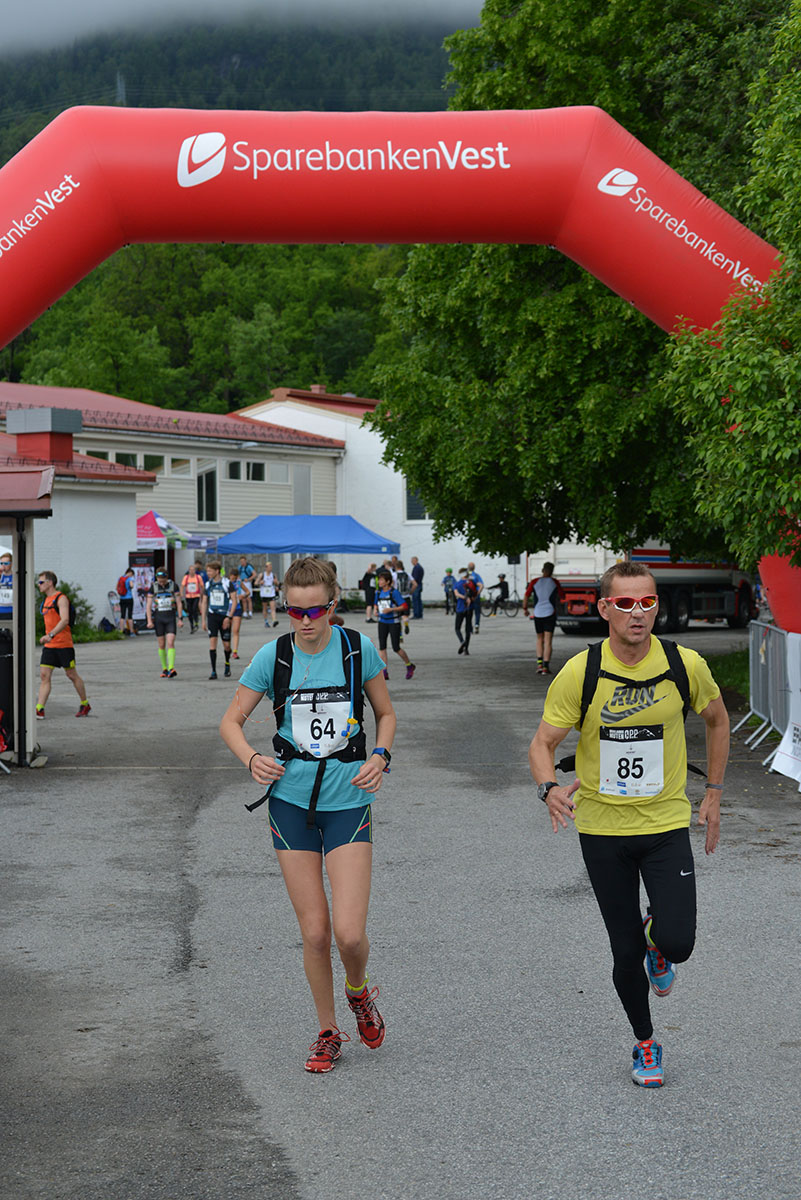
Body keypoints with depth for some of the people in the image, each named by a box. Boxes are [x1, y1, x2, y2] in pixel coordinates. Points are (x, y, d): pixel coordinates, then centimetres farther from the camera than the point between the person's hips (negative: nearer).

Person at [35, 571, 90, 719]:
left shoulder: (61, 599, -12)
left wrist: (51, 635, -34)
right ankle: (39, 709, -9)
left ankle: (85, 705, 19)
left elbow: (65, 620, -24)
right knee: (44, 675, -4)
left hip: (64, 644, -7)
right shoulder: (46, 600, 14)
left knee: (72, 675, 4)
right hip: (49, 646, 7)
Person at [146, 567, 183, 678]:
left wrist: (180, 619, -2)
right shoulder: (153, 587, 1)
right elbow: (148, 605, 1)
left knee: (171, 643, -14)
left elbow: (178, 603, 3)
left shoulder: (173, 585, 0)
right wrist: (149, 621, -8)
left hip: (171, 617, -1)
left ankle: (171, 668, -23)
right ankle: (164, 669, 15)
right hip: (158, 618, 1)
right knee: (161, 645, 5)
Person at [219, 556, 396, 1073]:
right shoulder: (274, 656, -3)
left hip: (348, 800, -1)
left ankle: (360, 993, 23)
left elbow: (386, 713, 11)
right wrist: (252, 757, -14)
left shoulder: (359, 649, -3)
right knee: (314, 932, 2)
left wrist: (380, 757, -8)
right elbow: (231, 721, 6)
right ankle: (328, 1033, 23)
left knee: (349, 932, -11)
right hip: (291, 801, 1)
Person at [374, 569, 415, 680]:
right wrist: (375, 609, -1)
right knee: (382, 646, -4)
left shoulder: (394, 592, -15)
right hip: (382, 622, 6)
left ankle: (410, 666, 21)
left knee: (396, 648, -2)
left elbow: (405, 606, -16)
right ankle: (384, 672, -3)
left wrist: (390, 609, -23)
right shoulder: (378, 592, 4)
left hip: (394, 622, -5)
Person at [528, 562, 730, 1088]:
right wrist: (550, 787, -28)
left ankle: (656, 939, 25)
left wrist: (714, 796, 11)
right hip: (602, 828, 0)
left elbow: (718, 720, 10)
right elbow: (543, 743, -7)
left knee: (677, 943, -14)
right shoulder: (579, 673, -12)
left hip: (667, 823, 0)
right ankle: (646, 1044, 31)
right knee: (626, 953, 6)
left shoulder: (686, 665, -9)